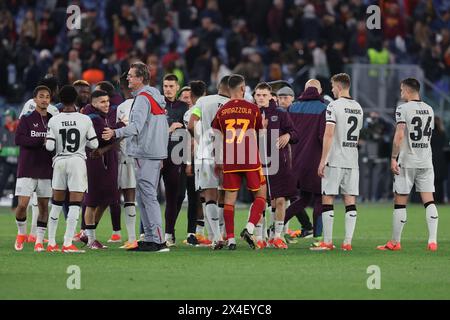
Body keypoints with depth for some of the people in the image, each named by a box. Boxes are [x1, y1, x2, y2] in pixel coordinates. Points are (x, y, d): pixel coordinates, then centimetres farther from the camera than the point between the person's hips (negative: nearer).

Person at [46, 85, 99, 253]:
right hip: (78, 161, -2)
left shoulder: (54, 121, -3)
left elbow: (50, 146, -6)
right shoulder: (85, 120, -4)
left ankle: (51, 243, 15)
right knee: (75, 204, -2)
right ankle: (68, 244, -8)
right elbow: (94, 144, 0)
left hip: (59, 161, 2)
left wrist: (47, 142, 16)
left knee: (56, 204, 14)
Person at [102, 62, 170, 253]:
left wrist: (115, 133, -28)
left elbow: (137, 126, -23)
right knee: (142, 196, 13)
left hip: (146, 154, -10)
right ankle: (149, 238, 14)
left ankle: (158, 240, -12)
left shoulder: (143, 98, -12)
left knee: (148, 196, -10)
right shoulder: (155, 97, 18)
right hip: (157, 152, 10)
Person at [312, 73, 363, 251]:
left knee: (327, 199, -1)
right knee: (350, 201, 4)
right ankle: (348, 242, 1)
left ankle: (327, 242, -2)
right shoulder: (358, 108, 12)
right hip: (352, 161, 6)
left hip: (335, 161, -6)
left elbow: (329, 134, -16)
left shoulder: (334, 106, -10)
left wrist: (323, 161, -15)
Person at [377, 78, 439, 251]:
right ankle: (433, 241, -8)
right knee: (429, 201, 1)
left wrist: (394, 158, -15)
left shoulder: (403, 109, -9)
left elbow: (399, 135, -18)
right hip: (426, 161, 5)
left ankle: (395, 242, 8)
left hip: (407, 161, -5)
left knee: (400, 202, 3)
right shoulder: (429, 110, 11)